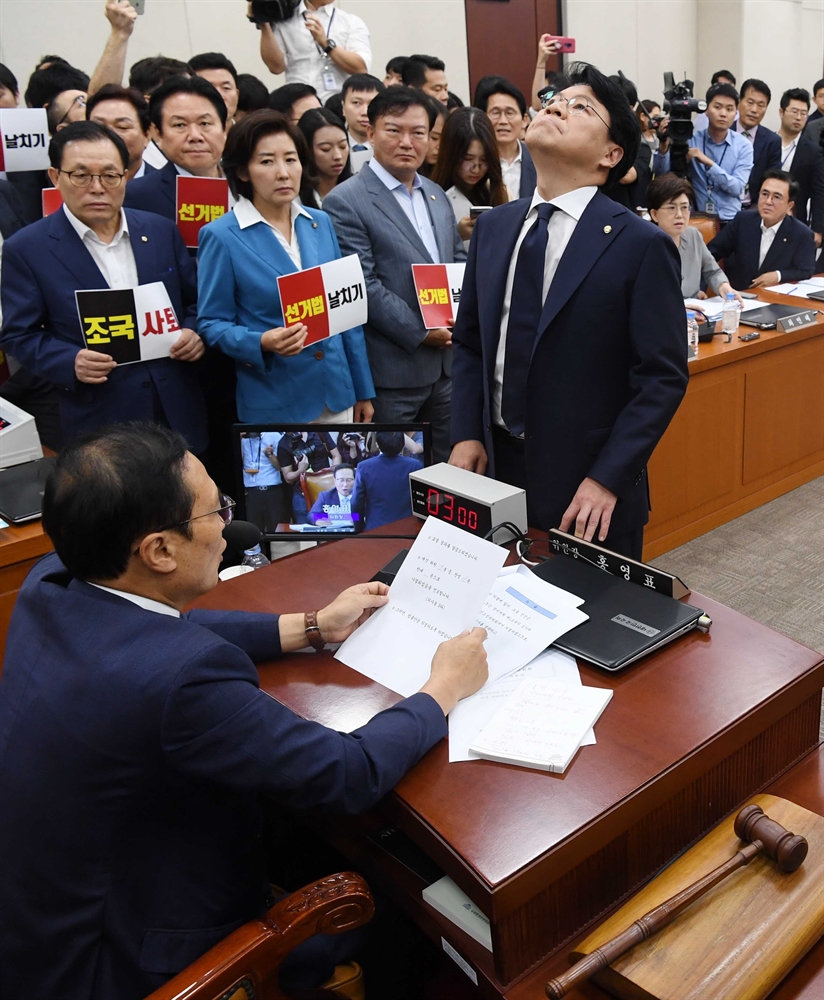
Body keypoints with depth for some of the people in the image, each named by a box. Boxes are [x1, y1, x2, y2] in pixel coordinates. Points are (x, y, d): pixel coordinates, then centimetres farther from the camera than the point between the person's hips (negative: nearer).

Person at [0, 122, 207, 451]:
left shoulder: (160, 230, 6)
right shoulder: (27, 249, -5)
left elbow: (195, 300, 13)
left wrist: (194, 332, -9)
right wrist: (71, 363, -21)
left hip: (178, 411, 3)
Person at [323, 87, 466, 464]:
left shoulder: (436, 195, 13)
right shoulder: (345, 202, -10)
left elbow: (459, 259, 20)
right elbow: (362, 286, -16)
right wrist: (420, 332, -16)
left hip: (447, 363, 7)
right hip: (392, 373, -7)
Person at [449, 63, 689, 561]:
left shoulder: (642, 245, -12)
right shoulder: (493, 226, 5)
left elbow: (664, 376, -12)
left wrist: (608, 479, -18)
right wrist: (467, 434, 0)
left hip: (589, 488, -4)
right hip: (496, 466, 5)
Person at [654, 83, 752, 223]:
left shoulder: (743, 145, 1)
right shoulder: (692, 140, 2)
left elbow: (737, 188, -9)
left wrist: (708, 163, -18)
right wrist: (664, 147, -20)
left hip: (729, 221, 0)